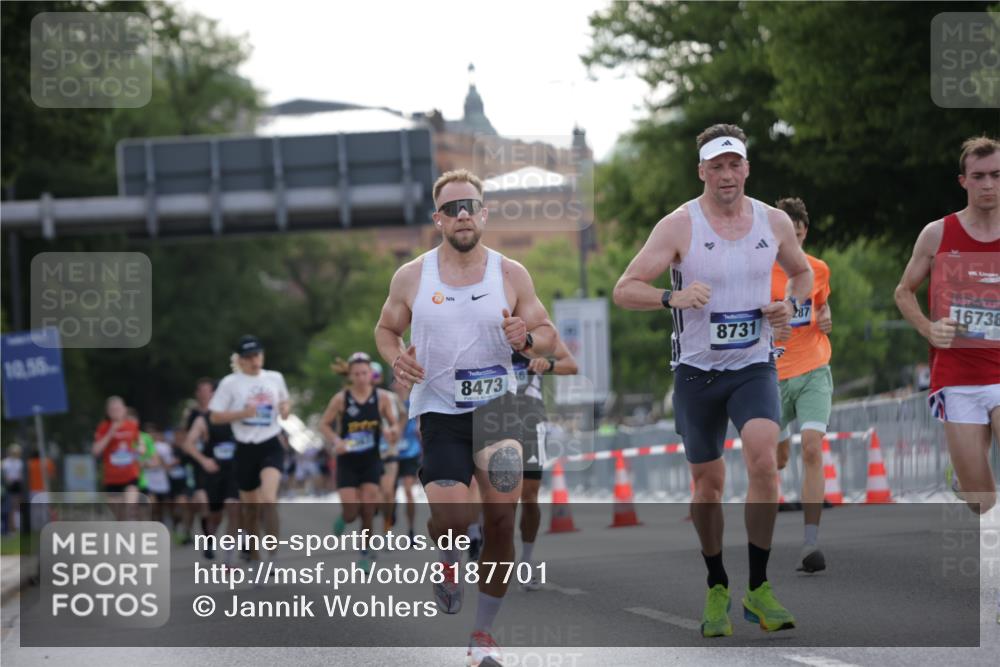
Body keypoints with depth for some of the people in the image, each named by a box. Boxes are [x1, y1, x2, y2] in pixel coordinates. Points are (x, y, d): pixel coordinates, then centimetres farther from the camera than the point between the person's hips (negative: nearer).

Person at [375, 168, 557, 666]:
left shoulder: (511, 275, 3)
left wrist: (527, 337, -14)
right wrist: (396, 358, -7)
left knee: (501, 519, -9)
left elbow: (548, 334, 9)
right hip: (437, 411, -1)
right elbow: (386, 329, 15)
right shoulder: (412, 277, 2)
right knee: (452, 518, -20)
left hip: (495, 406, 1)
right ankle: (448, 563, 20)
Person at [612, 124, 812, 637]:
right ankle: (717, 589, 27)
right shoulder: (679, 226, -8)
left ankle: (758, 588, -14)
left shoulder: (774, 223, 2)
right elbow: (624, 290, -11)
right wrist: (673, 297, -30)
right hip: (697, 370, -1)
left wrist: (792, 304, 0)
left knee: (762, 455, -23)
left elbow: (802, 272, 21)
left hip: (754, 366, 1)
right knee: (708, 481, 7)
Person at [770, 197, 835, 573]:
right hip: (774, 374, -1)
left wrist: (825, 320, 2)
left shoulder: (818, 270, 4)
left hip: (813, 372, 1)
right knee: (779, 457, 9)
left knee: (812, 448, -17)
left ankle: (811, 543, -21)